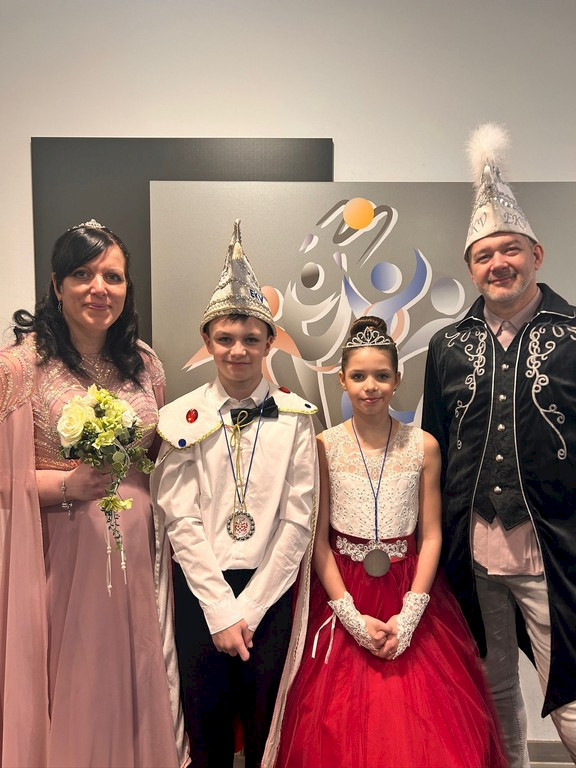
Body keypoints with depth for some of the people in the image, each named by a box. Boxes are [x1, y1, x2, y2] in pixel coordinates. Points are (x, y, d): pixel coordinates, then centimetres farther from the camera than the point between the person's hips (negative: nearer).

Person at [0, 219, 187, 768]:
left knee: (136, 676, 18)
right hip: (63, 552, -4)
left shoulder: (144, 362, 4)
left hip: (137, 548, 4)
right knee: (72, 682, 12)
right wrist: (70, 483, -22)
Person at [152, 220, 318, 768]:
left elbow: (298, 521, -5)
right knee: (205, 717, 12)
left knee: (267, 720, 12)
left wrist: (250, 608, -7)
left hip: (271, 586, 0)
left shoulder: (295, 418, -3)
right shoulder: (182, 419, -3)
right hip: (200, 586, 0)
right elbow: (181, 521, -5)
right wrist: (221, 610, -8)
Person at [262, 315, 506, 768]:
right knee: (338, 730, 8)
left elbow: (431, 536, -2)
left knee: (429, 725, 8)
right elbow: (318, 539, -6)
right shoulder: (324, 447, -5)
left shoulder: (423, 447, -2)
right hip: (341, 593, -1)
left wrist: (408, 616, -10)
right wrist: (353, 618, -11)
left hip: (410, 594, 1)